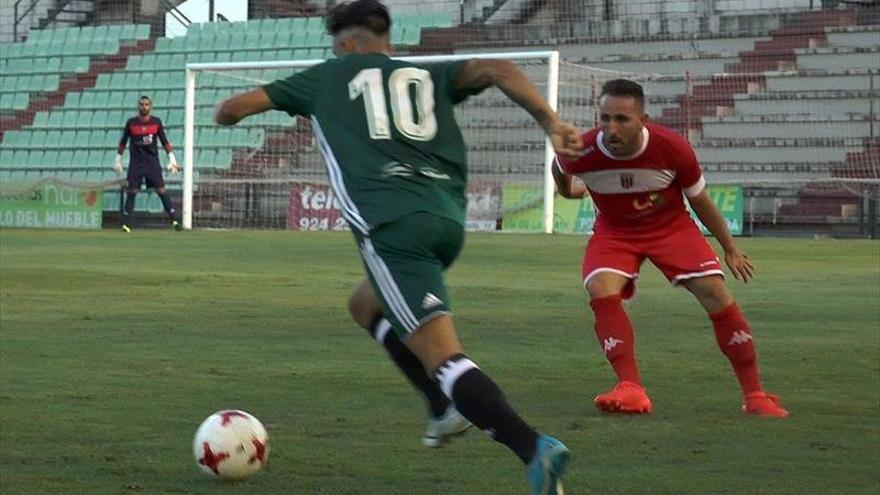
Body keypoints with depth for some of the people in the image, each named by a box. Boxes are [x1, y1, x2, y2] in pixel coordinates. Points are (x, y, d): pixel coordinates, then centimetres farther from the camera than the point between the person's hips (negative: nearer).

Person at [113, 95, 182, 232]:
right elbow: (123, 142, 10)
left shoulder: (156, 122, 2)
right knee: (131, 192, -2)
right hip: (136, 163, 0)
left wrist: (171, 158, 3)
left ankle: (174, 220, -6)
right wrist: (118, 160, 10)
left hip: (153, 162, 0)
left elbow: (164, 141, 8)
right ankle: (126, 224, 2)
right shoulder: (131, 123, 1)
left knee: (161, 191, -6)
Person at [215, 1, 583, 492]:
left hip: (394, 225, -5)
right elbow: (496, 69, 6)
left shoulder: (328, 76, 21)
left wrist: (228, 113, 49)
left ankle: (533, 447, -34)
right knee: (367, 306, 31)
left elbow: (231, 109, 25)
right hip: (448, 218, 5)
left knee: (443, 356, -13)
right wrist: (551, 122, -4)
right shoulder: (430, 75, 26)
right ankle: (448, 408, 16)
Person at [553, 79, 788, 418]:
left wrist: (729, 249, 2)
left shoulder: (673, 149, -27)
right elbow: (560, 168, 2)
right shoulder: (582, 153, -28)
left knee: (717, 294, -15)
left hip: (671, 227, 0)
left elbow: (700, 201, -8)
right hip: (614, 231, 0)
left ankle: (755, 396, -5)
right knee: (601, 291, -29)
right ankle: (630, 390, -29)